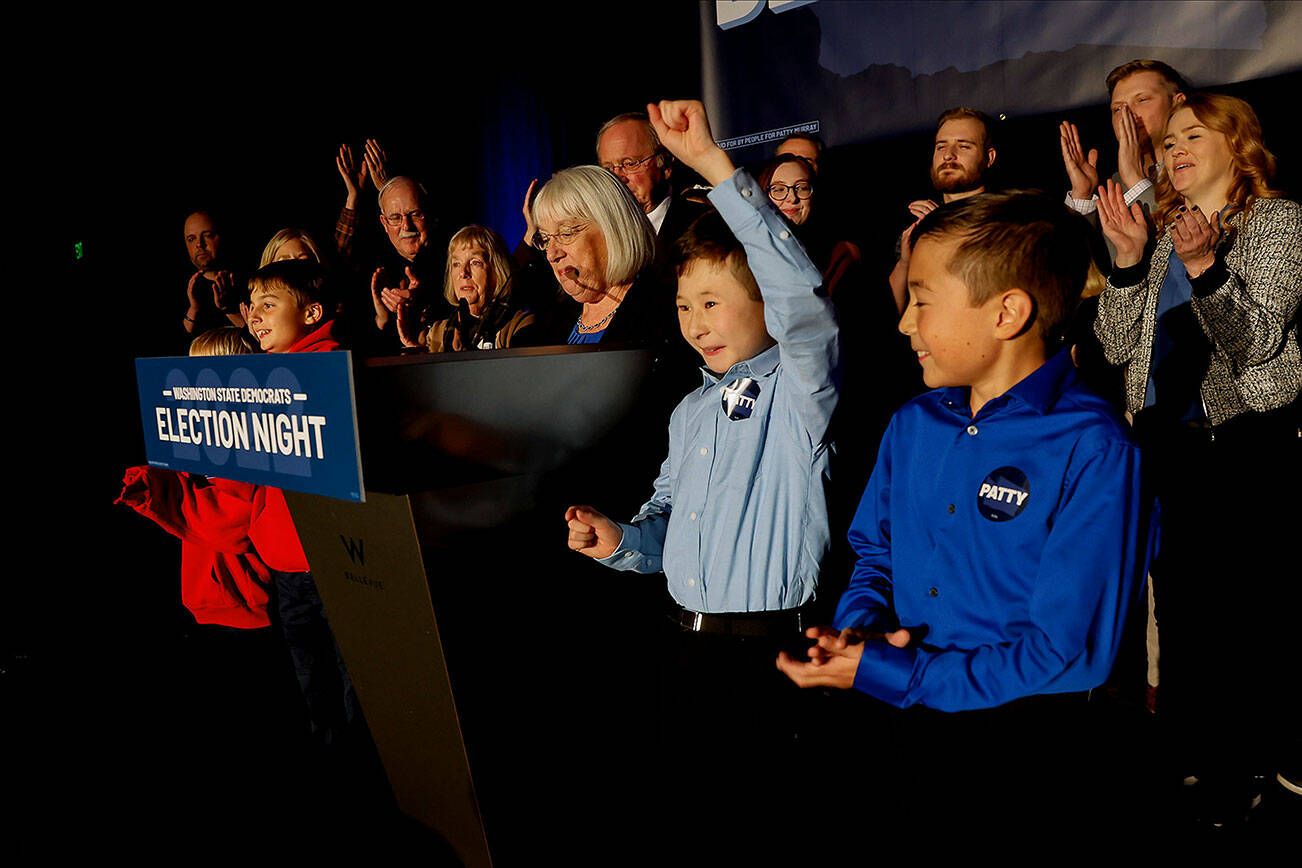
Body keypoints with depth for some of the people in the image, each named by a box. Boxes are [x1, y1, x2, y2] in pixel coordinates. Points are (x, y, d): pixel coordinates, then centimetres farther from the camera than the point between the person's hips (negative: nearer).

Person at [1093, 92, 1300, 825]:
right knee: (1181, 602, 11)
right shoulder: (1166, 231, 13)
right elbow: (1118, 346, 5)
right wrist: (1129, 260, -8)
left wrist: (1203, 266, -28)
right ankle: (1194, 757, 27)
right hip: (1167, 442, 5)